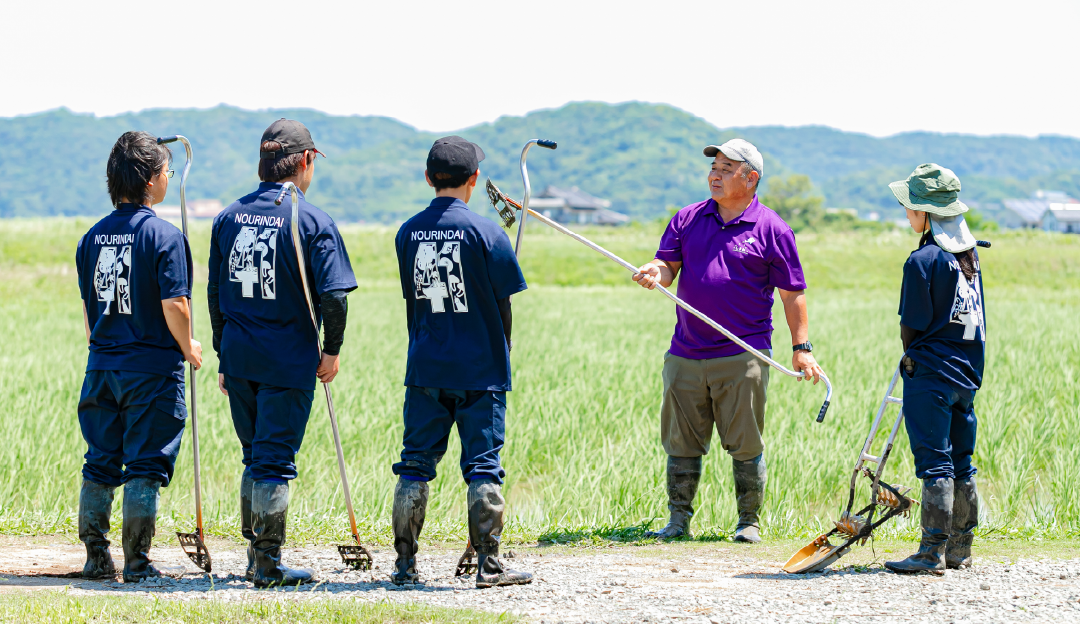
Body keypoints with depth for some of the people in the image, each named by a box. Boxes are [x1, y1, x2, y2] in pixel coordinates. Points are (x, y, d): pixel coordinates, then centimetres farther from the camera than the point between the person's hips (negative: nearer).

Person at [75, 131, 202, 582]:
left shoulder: (91, 238, 6)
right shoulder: (164, 236, -13)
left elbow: (88, 307, 13)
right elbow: (174, 306, -17)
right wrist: (188, 348, -1)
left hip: (102, 366, 5)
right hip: (153, 367, -5)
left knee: (100, 464, 12)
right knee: (145, 467, 0)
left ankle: (95, 558, 16)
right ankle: (136, 565, 1)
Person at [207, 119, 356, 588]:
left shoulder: (228, 217, 6)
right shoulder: (313, 221, -9)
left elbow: (215, 294, 10)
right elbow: (333, 295, -14)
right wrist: (332, 351, -1)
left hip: (238, 356, 5)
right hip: (288, 359, -5)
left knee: (256, 457, 17)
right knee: (275, 461, 0)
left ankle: (254, 554, 23)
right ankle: (268, 566, 2)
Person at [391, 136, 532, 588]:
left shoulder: (408, 233, 3)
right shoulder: (485, 232, -9)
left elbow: (411, 301, 10)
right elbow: (502, 303, -4)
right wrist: (500, 356, 11)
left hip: (425, 370, 4)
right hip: (480, 372, -4)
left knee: (415, 465, 8)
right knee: (483, 467, 1)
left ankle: (405, 565, 9)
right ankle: (489, 566, 1)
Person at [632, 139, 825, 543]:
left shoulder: (771, 229, 0)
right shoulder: (688, 219, 11)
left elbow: (792, 293, 1)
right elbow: (668, 266, 7)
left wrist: (801, 347, -5)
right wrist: (656, 272, -18)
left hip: (742, 356, -4)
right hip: (686, 354, 4)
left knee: (745, 445, -1)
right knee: (681, 442, 6)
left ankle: (749, 522, 9)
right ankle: (678, 521, 13)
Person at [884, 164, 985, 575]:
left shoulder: (923, 261, -16)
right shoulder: (969, 256, 7)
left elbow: (911, 326, -11)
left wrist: (913, 357, 9)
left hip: (929, 375, -8)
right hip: (967, 372, 8)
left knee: (934, 464, -7)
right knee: (961, 463, 12)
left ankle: (932, 553, -8)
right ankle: (960, 549, 17)